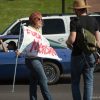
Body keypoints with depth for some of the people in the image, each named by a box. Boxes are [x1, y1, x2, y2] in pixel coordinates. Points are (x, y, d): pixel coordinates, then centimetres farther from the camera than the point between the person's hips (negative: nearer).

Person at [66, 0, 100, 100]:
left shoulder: (74, 22, -11)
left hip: (78, 55, -4)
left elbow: (72, 39, -21)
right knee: (88, 82, 8)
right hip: (90, 55, 4)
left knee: (75, 82, 8)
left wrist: (68, 42, 2)